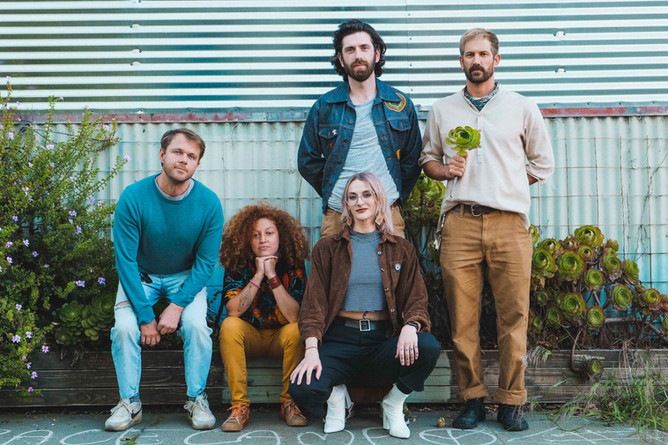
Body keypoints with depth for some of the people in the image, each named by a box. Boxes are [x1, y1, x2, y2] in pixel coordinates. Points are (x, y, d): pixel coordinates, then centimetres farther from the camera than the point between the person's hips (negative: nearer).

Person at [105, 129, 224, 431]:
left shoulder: (209, 203, -17)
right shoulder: (133, 197, -21)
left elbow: (206, 261, -11)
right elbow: (126, 259, -18)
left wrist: (177, 305, -22)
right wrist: (144, 316, -20)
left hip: (186, 277, 0)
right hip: (140, 276, 0)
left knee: (197, 326, -24)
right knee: (124, 327, -23)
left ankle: (197, 400, -4)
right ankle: (130, 403, -3)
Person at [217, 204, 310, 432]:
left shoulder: (294, 267, -12)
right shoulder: (238, 266, -10)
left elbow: (294, 316, -24)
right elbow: (233, 311, -22)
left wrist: (272, 275, -28)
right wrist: (258, 275, -26)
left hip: (281, 336, -1)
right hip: (250, 336, 1)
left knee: (295, 329, -32)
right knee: (230, 325, -29)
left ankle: (289, 403, -16)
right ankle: (240, 406, -24)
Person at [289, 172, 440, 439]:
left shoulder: (401, 250, 11)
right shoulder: (327, 248, 9)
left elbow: (416, 299, 4)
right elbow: (314, 302, 0)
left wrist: (411, 326, -21)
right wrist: (312, 349, -16)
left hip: (384, 337, 1)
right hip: (340, 337, -1)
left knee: (428, 348, -30)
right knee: (303, 388, -28)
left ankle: (393, 404, 0)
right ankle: (336, 396, 11)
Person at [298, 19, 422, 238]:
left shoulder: (400, 104, 8)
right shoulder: (324, 106, 6)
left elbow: (413, 159, 12)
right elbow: (308, 162, 11)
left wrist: (395, 196, 4)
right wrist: (332, 194, 6)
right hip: (336, 216, 0)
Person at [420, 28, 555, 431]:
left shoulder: (523, 108, 12)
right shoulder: (442, 111, 16)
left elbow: (543, 164, 17)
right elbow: (427, 158, 23)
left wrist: (505, 182, 8)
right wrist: (448, 170, 2)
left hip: (509, 223, -1)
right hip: (460, 223, 1)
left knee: (513, 316, -1)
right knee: (463, 318, 1)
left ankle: (511, 402, 10)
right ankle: (472, 399, 13)